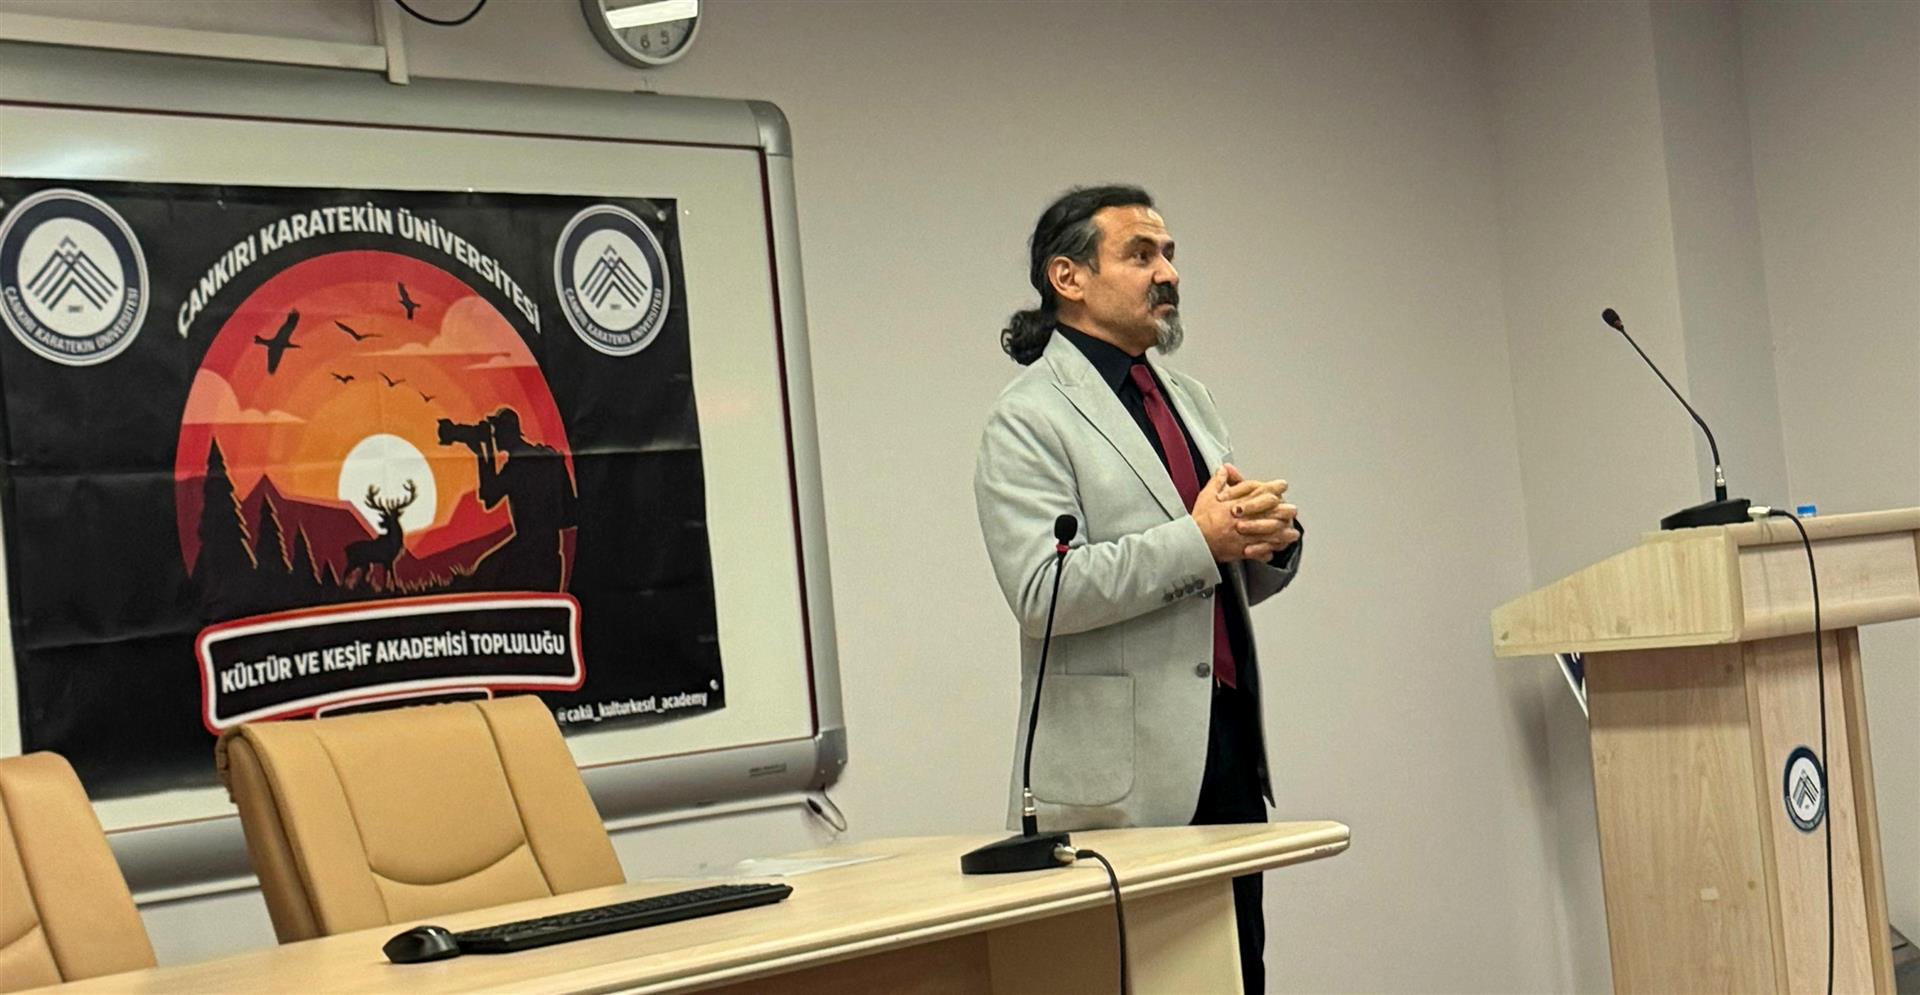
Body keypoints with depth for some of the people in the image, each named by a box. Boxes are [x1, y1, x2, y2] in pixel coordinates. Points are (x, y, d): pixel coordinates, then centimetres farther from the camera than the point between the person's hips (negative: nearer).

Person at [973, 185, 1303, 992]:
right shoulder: (1029, 420, -6)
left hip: (1228, 744, 8)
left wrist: (1272, 539, 0)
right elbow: (1041, 591, -18)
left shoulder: (1188, 399, 19)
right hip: (1120, 775, -7)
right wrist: (1199, 540, -17)